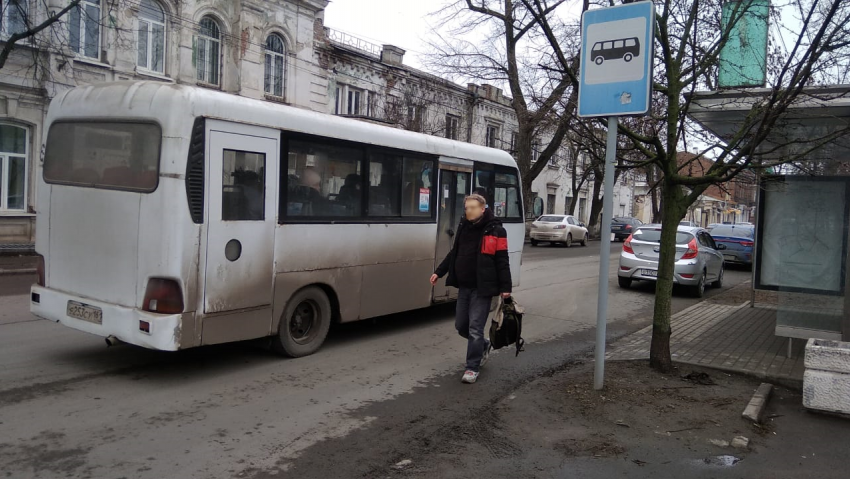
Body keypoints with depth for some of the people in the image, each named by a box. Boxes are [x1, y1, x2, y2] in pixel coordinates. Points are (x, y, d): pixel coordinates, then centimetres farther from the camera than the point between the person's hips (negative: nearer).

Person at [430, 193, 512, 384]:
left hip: (482, 289, -6)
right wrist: (439, 272, 13)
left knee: (475, 328, -4)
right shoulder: (464, 227, 9)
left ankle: (472, 367, 10)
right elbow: (454, 253, 18)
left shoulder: (495, 230, -10)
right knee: (461, 326, 13)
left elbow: (502, 261, -10)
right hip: (464, 287, 7)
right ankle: (483, 346, 40)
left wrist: (505, 287, -13)